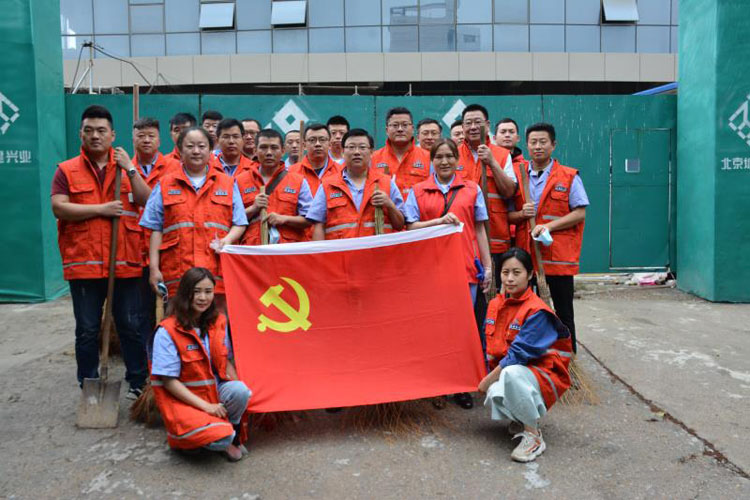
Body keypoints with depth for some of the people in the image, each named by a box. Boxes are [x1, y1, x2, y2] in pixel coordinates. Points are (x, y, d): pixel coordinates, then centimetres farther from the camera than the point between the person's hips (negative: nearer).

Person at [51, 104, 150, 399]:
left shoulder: (126, 168, 12)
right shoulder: (67, 170, 7)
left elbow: (147, 202, -1)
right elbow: (59, 208, -6)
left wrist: (130, 169, -8)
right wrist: (101, 209, -12)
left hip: (125, 263, 1)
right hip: (83, 263, -1)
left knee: (131, 326, 6)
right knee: (87, 330, 8)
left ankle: (138, 383, 20)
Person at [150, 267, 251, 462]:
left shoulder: (218, 322, 2)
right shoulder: (167, 332, -14)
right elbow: (169, 381, -14)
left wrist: (238, 386, -10)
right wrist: (206, 406, -18)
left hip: (215, 390, 5)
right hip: (181, 398, -5)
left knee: (240, 391, -30)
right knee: (220, 438, -29)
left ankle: (233, 433, -1)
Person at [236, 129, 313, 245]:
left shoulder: (299, 181, 9)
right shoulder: (240, 181, 11)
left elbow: (309, 220, 5)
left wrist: (284, 218, -9)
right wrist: (253, 208, -8)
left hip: (289, 248, 0)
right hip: (252, 249, 0)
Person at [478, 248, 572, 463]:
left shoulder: (537, 311, -18)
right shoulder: (495, 304, 5)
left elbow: (519, 354, -22)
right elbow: (491, 345, 12)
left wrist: (488, 379, -17)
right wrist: (491, 376, -1)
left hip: (543, 374, -5)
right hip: (504, 371, 6)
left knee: (511, 374, -39)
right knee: (494, 396, -30)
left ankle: (534, 436, -20)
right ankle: (521, 418, 7)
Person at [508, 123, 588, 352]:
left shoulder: (569, 177, 2)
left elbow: (580, 213, -3)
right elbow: (506, 215, 11)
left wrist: (549, 225, -14)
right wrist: (521, 214, -11)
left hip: (558, 255, -2)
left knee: (563, 312, 6)